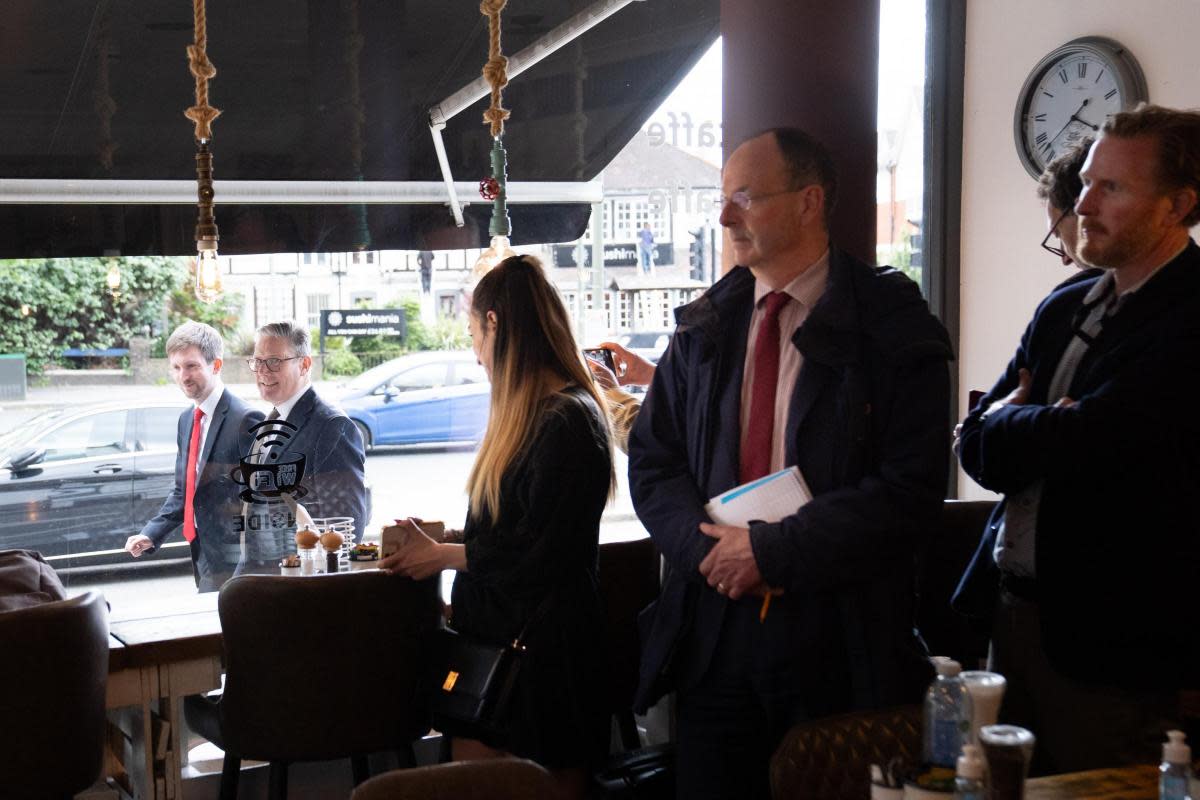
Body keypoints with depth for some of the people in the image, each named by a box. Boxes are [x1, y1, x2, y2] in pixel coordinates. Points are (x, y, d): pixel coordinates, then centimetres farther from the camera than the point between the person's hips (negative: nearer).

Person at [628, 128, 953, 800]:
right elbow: (652, 462, 9)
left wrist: (772, 552, -16)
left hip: (838, 644, -4)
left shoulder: (892, 328, -6)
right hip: (714, 636, 4)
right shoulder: (703, 328, 10)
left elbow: (912, 491, -13)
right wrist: (708, 545, -10)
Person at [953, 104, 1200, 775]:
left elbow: (1081, 438, -22)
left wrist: (1008, 422, -2)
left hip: (1109, 635, -7)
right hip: (1014, 610, 7)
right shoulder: (1067, 307, 11)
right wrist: (1042, 431, -13)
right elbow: (977, 449, 7)